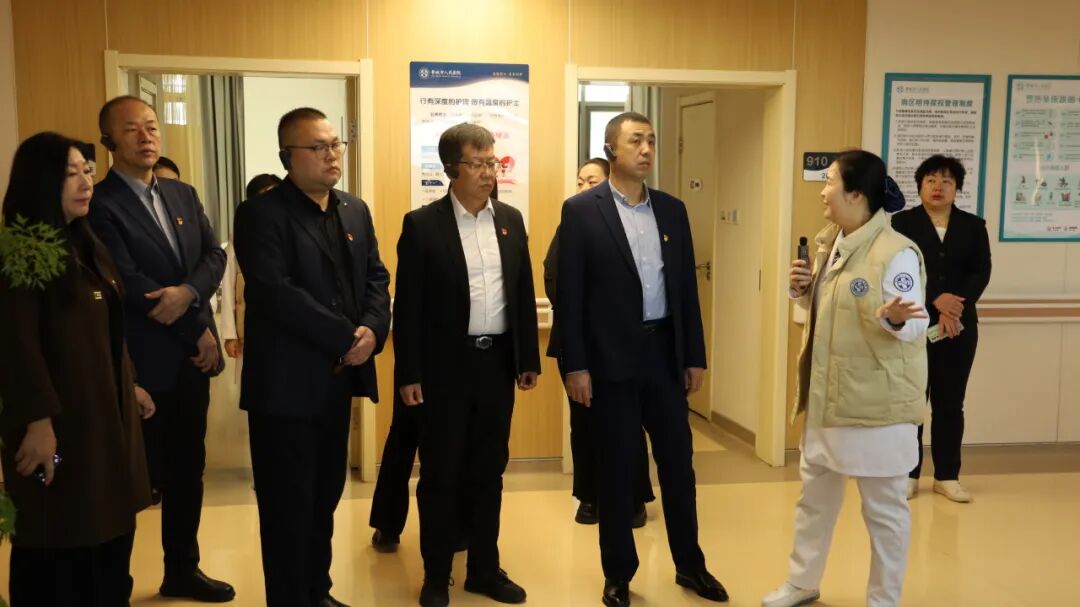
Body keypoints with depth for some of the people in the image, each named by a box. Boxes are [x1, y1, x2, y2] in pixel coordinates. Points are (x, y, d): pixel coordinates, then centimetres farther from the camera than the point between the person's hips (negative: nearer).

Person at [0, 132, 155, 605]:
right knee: (60, 546, 5)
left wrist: (128, 385, 18)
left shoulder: (83, 243, 13)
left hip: (107, 412, 9)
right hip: (60, 419, -8)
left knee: (109, 532, 16)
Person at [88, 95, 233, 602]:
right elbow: (129, 285, -18)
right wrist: (198, 331, -12)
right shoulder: (100, 204, -12)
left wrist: (188, 293, -16)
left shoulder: (183, 194, 11)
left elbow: (214, 255, 5)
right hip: (141, 363, -7)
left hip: (191, 358, 7)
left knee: (188, 469, 16)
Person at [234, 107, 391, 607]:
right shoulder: (261, 213, -11)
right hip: (287, 382, -7)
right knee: (289, 507, 5)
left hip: (339, 378, 7)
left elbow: (376, 279, 9)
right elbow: (275, 293, -22)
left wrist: (372, 329, -11)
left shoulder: (356, 211, 11)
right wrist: (345, 337, -20)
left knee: (325, 497, 18)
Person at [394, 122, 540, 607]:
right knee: (440, 474, 7)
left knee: (489, 471, 13)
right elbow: (407, 305, -7)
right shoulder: (422, 224, -6)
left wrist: (529, 358, 8)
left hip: (498, 361, 4)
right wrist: (408, 374, -10)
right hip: (445, 366, -4)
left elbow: (524, 293, 11)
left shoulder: (510, 220, 8)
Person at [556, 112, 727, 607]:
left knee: (678, 460, 12)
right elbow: (569, 294, -7)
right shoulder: (582, 210, -5)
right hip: (611, 357, -4)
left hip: (665, 353, 4)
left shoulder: (672, 209, 9)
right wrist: (574, 365, -11)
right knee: (616, 466, 7)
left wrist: (695, 356, 7)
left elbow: (686, 285, 10)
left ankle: (689, 564, 30)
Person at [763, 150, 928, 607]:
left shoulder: (896, 252, -19)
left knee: (883, 506, 8)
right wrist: (804, 291, -1)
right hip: (827, 392, 9)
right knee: (815, 493, 20)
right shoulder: (830, 243, 6)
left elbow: (915, 326, -17)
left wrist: (896, 318, -38)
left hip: (875, 399, -9)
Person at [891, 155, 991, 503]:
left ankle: (947, 476, 17)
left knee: (950, 403, 7)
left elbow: (981, 272, 1)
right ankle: (908, 475, 11)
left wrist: (955, 308, -14)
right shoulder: (903, 222, 2)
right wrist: (936, 300, -18)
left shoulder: (973, 226, 10)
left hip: (959, 327, 2)